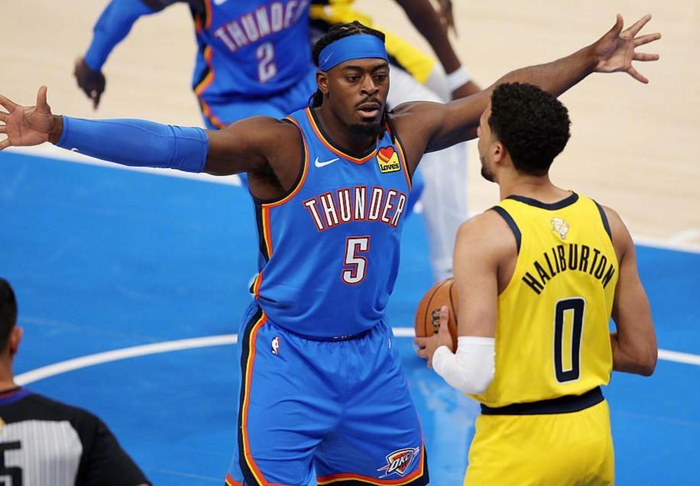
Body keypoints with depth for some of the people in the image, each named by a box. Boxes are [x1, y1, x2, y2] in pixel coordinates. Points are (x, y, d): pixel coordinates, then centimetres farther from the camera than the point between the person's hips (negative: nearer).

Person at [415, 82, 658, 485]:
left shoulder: (485, 235, -16)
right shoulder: (608, 224, 0)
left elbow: (473, 375, -22)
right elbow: (642, 355, 5)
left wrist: (439, 353, -1)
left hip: (519, 442, -6)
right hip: (595, 433, 6)